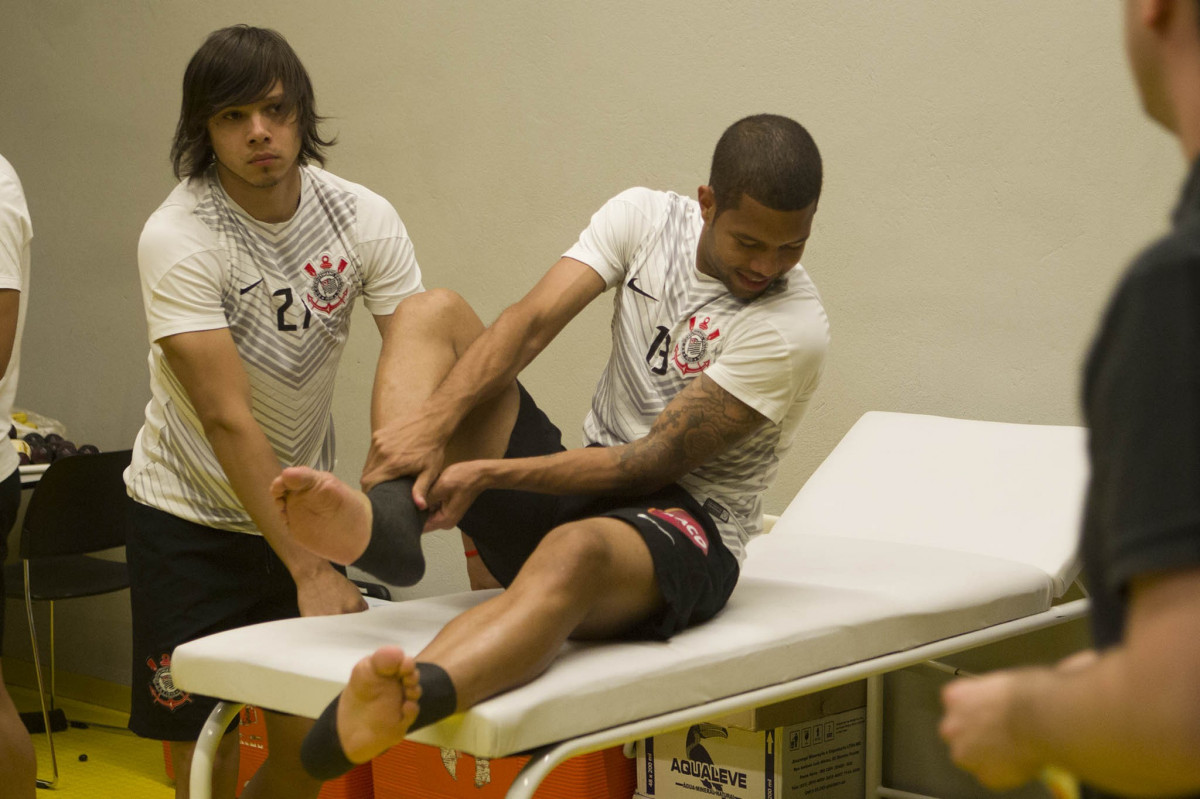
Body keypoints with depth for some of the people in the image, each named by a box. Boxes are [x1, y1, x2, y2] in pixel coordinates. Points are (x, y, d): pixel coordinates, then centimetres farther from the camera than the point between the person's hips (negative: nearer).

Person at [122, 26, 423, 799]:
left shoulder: (364, 219, -9)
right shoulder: (178, 239, -22)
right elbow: (228, 421, -27)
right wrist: (310, 570, -32)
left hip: (302, 506, 4)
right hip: (192, 515, -4)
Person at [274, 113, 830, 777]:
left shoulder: (795, 328, -17)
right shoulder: (645, 217, 0)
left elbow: (648, 465, -18)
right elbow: (530, 324, -10)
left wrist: (487, 473, -22)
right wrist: (434, 422, -26)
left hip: (684, 527, -7)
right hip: (579, 486, 7)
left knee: (573, 551, -44)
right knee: (433, 313, -4)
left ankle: (405, 701, -74)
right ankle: (383, 518, -32)